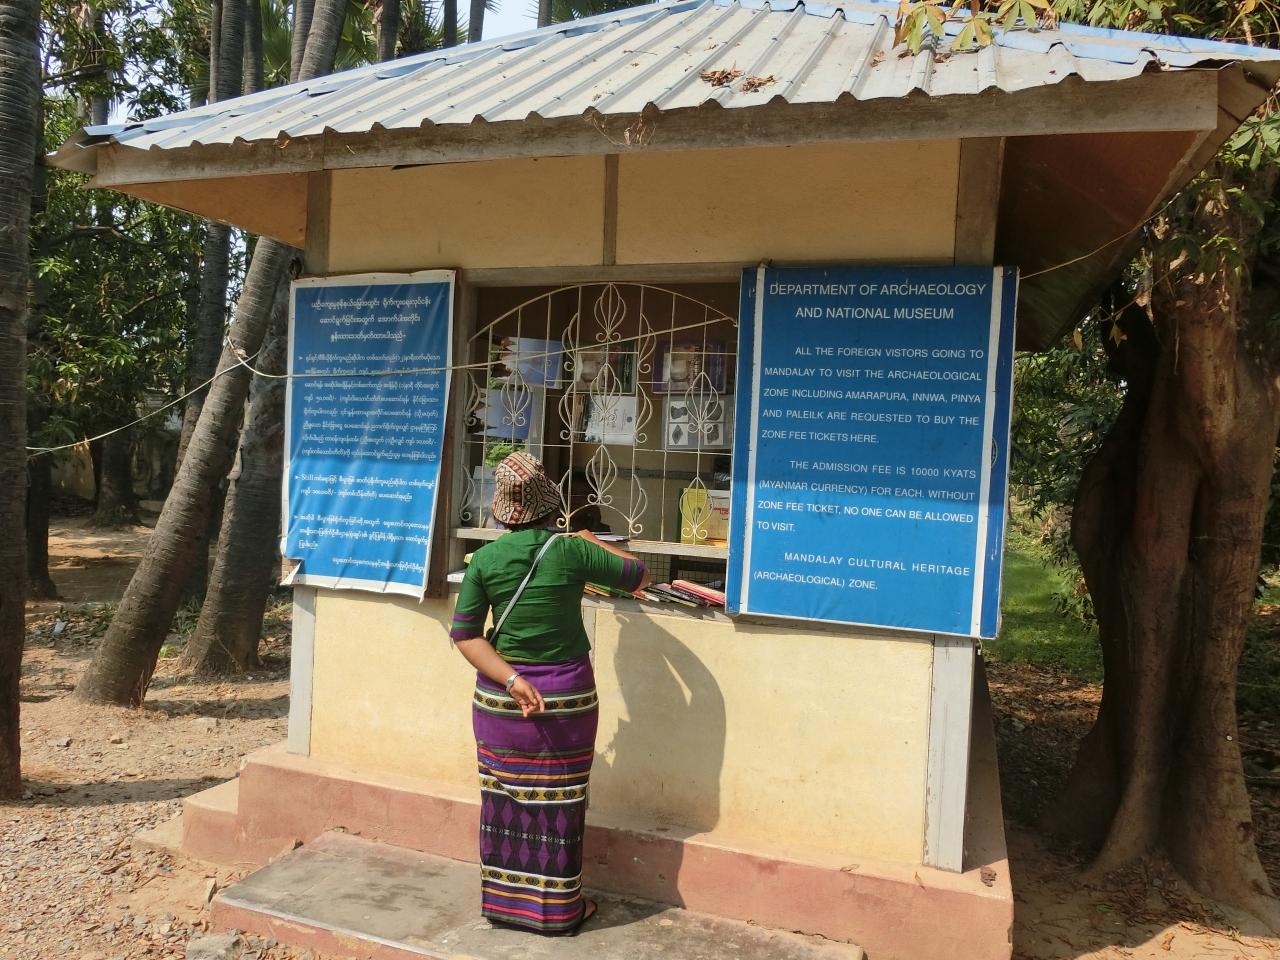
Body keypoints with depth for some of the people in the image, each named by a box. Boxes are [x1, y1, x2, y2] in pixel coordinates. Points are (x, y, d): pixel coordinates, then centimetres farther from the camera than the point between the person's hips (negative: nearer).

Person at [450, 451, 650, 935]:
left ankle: (503, 899, 30)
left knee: (504, 797, 15)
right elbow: (639, 575, 2)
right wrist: (594, 542, 16)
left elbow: (464, 634, -7)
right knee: (557, 801, 10)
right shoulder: (572, 550, -11)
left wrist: (510, 681, -12)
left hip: (498, 696, 2)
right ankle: (557, 907, 23)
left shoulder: (485, 559, -6)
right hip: (565, 696, -2)